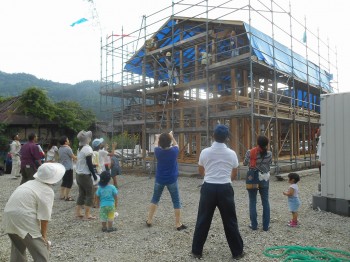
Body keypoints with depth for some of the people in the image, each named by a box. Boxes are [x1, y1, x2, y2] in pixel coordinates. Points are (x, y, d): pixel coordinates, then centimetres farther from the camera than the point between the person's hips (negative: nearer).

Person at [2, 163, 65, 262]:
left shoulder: (30, 183, 16)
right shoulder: (47, 191, -9)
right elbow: (44, 216, -12)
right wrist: (44, 235, 0)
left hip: (8, 219, 9)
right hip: (24, 221, -9)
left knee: (18, 250, 30)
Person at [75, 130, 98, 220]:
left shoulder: (80, 148, 10)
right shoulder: (87, 148, -16)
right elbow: (89, 164, -17)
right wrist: (94, 175, -11)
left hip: (79, 174, 8)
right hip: (85, 175, -8)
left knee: (81, 194, 16)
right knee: (89, 195, 1)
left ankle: (78, 213, 21)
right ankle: (87, 215, 4)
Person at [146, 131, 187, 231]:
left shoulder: (157, 151, -12)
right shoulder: (174, 151, -16)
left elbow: (159, 145, 12)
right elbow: (176, 145, 8)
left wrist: (161, 138, 17)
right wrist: (171, 136, 18)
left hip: (159, 179, 2)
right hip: (171, 180, -2)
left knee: (155, 199, 18)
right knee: (176, 202, 7)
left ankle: (149, 220, 22)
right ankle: (178, 224, 10)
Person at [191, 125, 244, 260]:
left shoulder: (205, 152, -5)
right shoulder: (231, 153, -4)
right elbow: (234, 175, 9)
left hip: (208, 188, 0)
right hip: (225, 189, 0)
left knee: (203, 220, 11)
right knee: (230, 221, 13)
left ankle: (197, 250, 22)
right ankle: (237, 251, 26)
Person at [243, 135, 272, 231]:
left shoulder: (250, 152, -13)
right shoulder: (269, 153, -7)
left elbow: (245, 163, 0)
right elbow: (270, 163, 9)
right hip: (264, 179, 2)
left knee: (252, 202, 7)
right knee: (265, 202, 10)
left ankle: (254, 225, 11)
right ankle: (266, 225, 15)